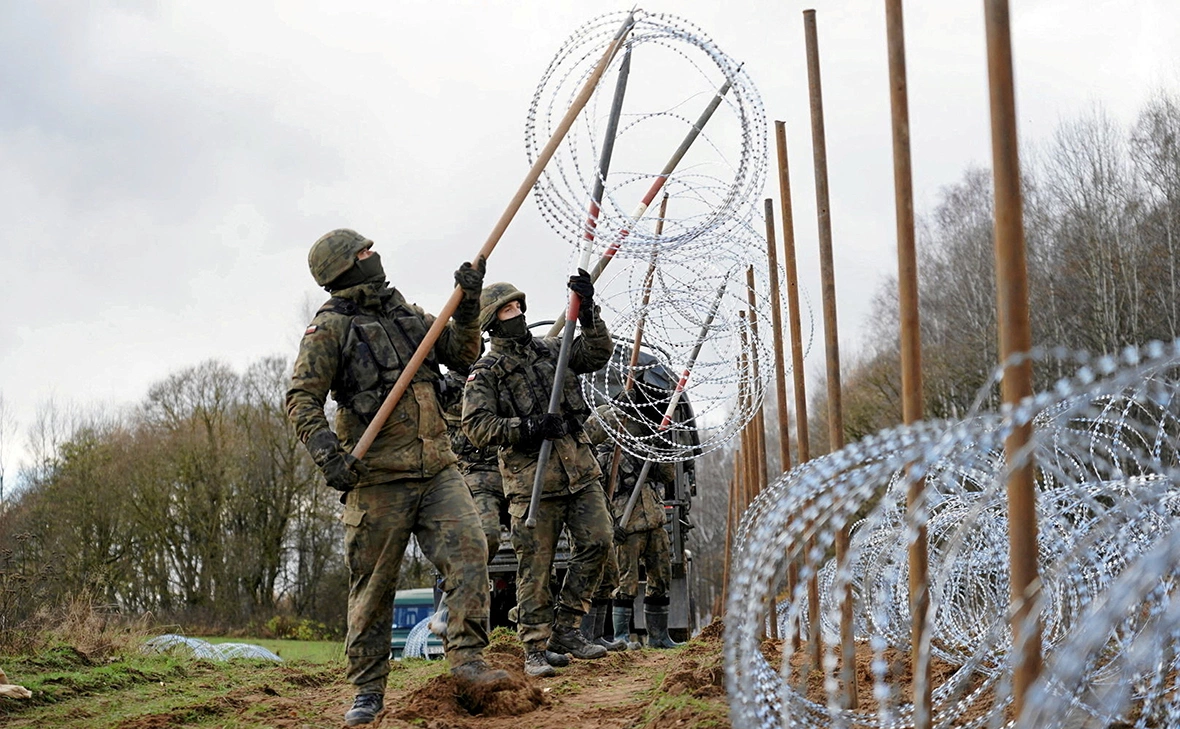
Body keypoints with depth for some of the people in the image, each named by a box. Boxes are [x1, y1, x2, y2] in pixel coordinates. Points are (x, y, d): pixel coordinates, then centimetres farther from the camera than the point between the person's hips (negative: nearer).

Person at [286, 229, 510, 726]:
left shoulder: (408, 315, 18)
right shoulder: (330, 328, -2)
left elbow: (462, 353, 15)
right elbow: (302, 400, -8)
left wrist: (468, 303, 0)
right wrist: (326, 453, -23)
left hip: (437, 470, 5)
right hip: (377, 478, -5)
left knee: (469, 551, -12)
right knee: (373, 586, 1)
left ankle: (467, 660, -9)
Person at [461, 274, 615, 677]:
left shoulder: (551, 350, 16)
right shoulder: (485, 373, 1)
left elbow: (598, 353, 8)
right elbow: (476, 426, -8)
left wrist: (587, 311, -4)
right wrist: (525, 427, -19)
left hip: (579, 466, 5)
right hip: (532, 475, -5)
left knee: (596, 541, -3)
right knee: (535, 564, -3)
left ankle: (565, 629, 10)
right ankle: (535, 649, 6)